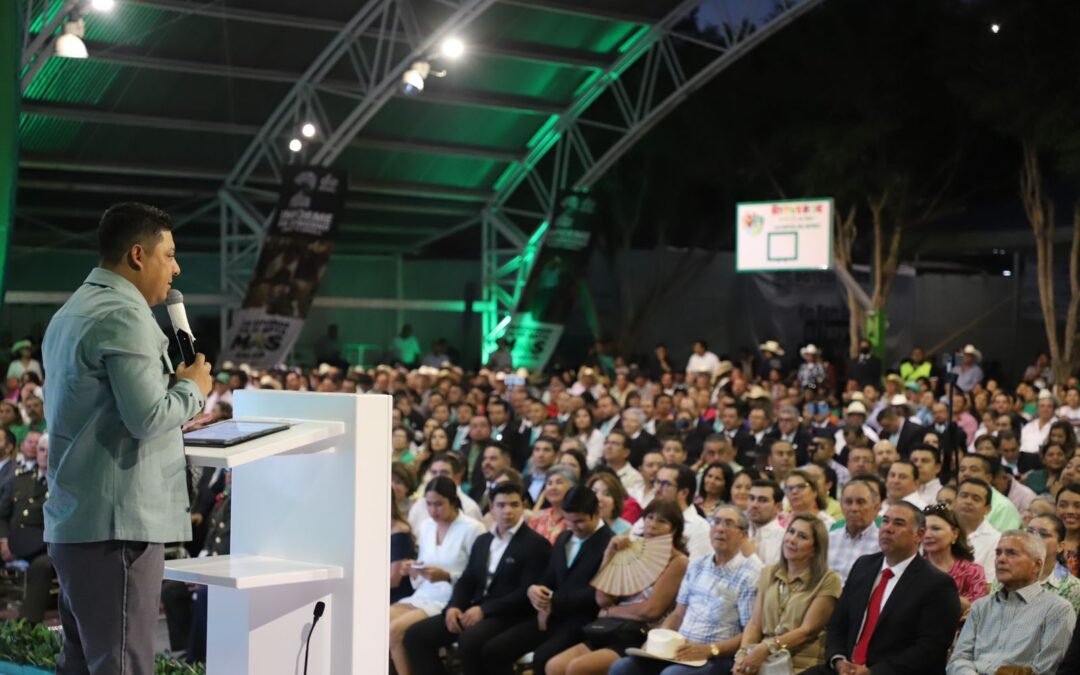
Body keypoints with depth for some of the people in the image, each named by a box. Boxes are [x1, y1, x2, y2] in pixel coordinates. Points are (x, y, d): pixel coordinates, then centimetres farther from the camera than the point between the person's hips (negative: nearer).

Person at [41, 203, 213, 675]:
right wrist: (192, 389, -3)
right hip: (117, 523, -10)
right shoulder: (125, 315, -14)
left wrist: (174, 386, 17)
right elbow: (147, 417, -21)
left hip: (76, 520, 10)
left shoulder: (73, 312, 18)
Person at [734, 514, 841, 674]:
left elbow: (807, 630, -8)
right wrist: (743, 653, -8)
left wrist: (766, 648, -19)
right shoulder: (768, 574, 16)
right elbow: (754, 624, 10)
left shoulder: (827, 581, 0)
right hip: (764, 661, 4)